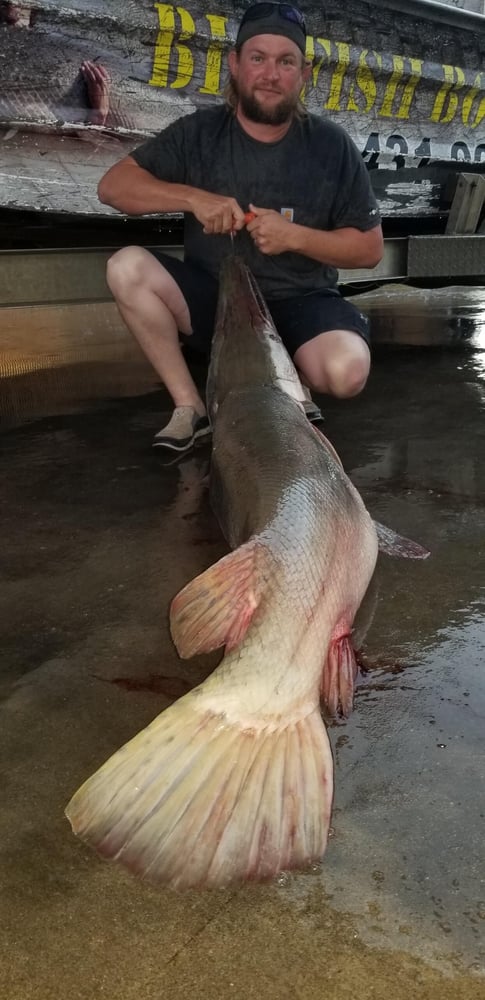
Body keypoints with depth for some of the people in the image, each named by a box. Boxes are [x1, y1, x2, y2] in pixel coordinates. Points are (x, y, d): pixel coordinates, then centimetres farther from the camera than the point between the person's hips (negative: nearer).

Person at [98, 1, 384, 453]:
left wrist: (295, 236, -17)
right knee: (127, 266, -23)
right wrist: (192, 197, -20)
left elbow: (369, 249, -1)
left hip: (298, 304, -1)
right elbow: (113, 185, -4)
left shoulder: (331, 145, -3)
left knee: (346, 372, -32)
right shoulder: (200, 132, -1)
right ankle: (190, 407, -15)